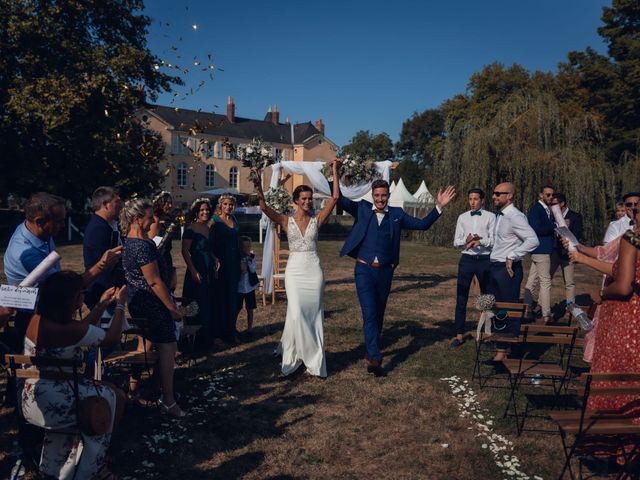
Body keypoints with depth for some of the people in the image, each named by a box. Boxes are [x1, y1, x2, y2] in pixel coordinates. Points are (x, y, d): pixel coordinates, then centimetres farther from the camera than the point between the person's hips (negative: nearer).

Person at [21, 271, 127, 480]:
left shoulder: (40, 318, -1)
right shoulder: (65, 329, -27)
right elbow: (112, 338, -13)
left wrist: (102, 304, 15)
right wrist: (120, 305, -1)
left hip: (33, 400, 9)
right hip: (53, 404, -9)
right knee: (116, 397, 9)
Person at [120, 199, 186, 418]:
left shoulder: (129, 242, 9)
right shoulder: (142, 245, -22)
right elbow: (155, 282, -21)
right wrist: (173, 308, -17)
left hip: (138, 302, 11)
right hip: (153, 305, -11)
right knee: (167, 348, -5)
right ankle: (168, 402, 1)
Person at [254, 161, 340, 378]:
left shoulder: (317, 220, 5)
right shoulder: (286, 221, 3)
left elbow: (334, 197, -2)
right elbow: (264, 207, -11)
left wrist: (334, 172, -4)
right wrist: (258, 188, -26)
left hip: (314, 270, 1)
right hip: (294, 269, -1)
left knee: (314, 314, 4)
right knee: (297, 313, -10)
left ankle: (313, 362, 14)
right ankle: (311, 358, 7)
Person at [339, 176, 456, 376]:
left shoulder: (397, 214, 6)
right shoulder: (362, 209, 3)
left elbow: (422, 224, 6)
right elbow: (340, 199, -5)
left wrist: (439, 207, -4)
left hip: (384, 271, 3)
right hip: (364, 269, -2)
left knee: (379, 313, 15)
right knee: (369, 313, -11)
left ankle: (372, 350, 33)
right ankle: (374, 358, -15)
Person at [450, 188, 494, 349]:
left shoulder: (490, 217, -1)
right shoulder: (462, 217, 7)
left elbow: (494, 240, -7)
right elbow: (456, 242, 4)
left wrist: (479, 241, -24)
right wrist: (466, 240, -16)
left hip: (485, 260, -2)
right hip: (467, 259, 2)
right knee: (461, 298, 2)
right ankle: (459, 335, 10)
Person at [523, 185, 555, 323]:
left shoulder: (546, 209, 16)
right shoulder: (536, 209, -12)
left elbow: (545, 228, 16)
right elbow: (536, 230, -21)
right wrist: (555, 226, -17)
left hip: (541, 250, 9)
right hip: (541, 250, -9)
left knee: (532, 281, 12)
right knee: (545, 282, -5)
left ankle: (528, 310, 18)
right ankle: (546, 315, 1)